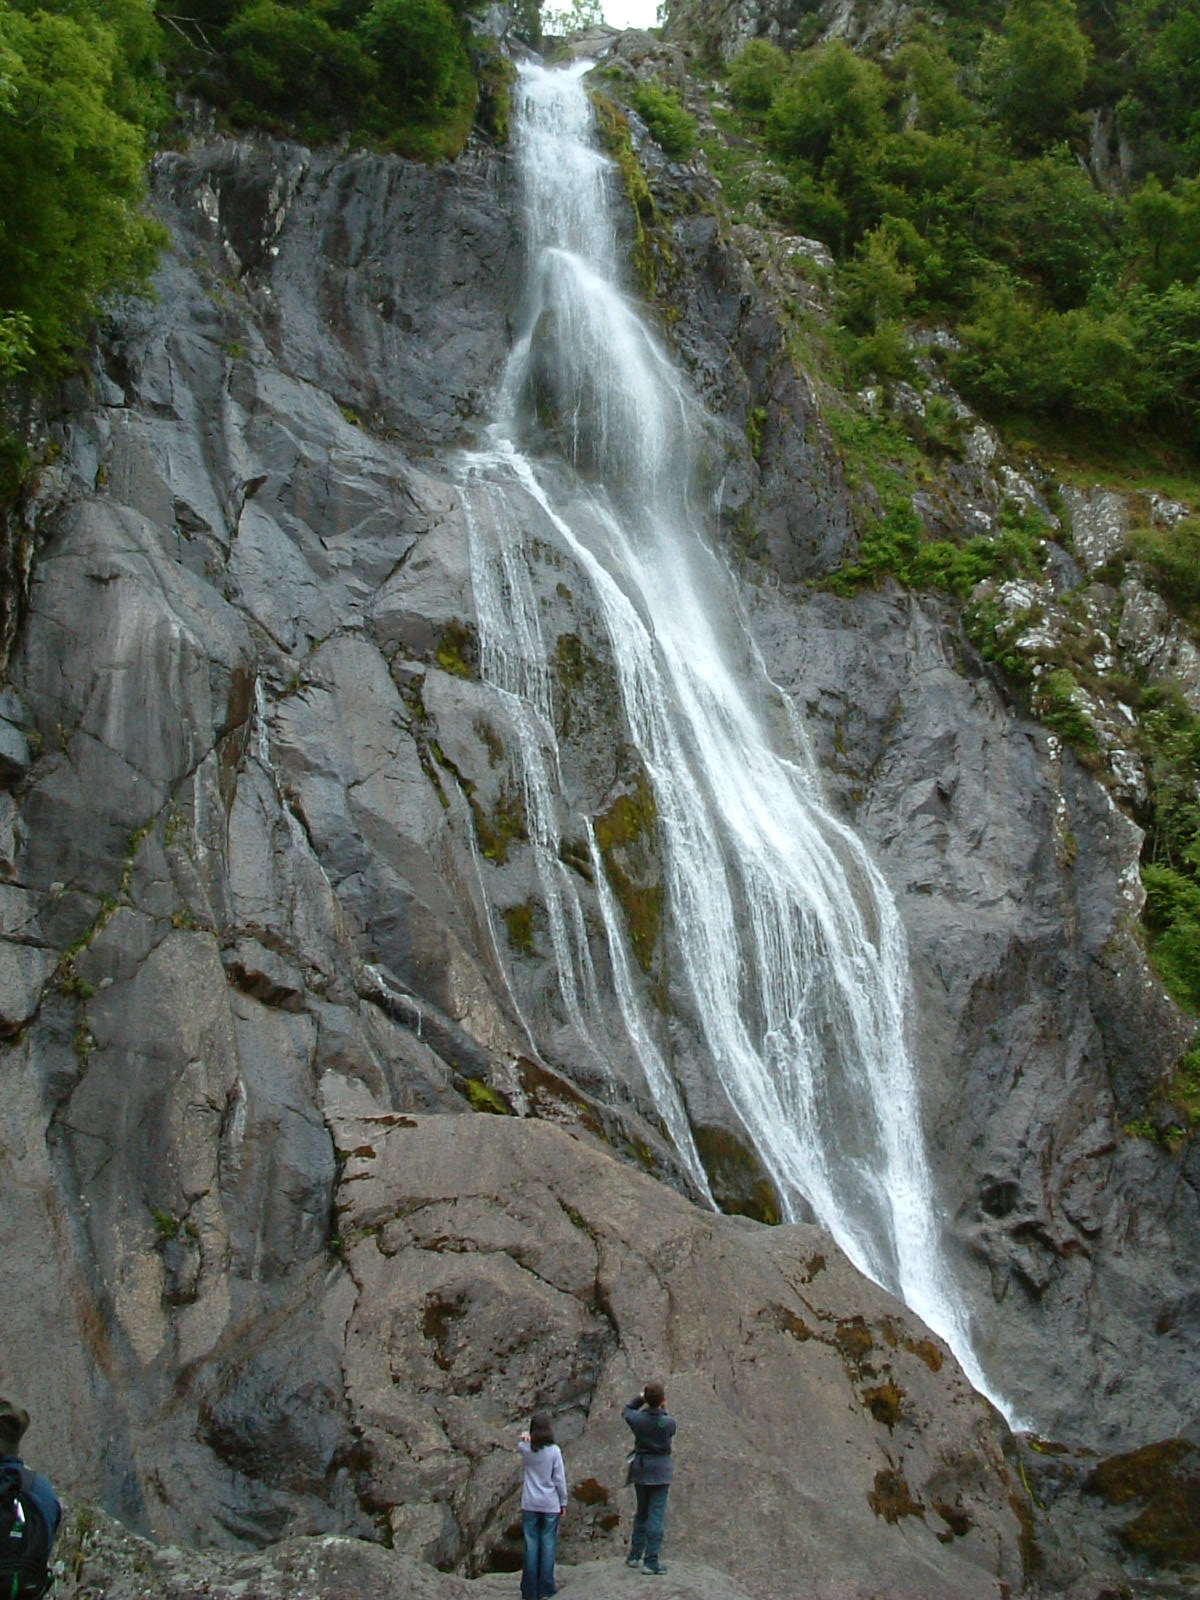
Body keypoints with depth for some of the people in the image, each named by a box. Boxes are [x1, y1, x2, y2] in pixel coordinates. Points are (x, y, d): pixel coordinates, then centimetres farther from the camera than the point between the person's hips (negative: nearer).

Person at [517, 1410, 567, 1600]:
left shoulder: (525, 1449, -6)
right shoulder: (554, 1451, -12)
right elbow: (560, 1479, -7)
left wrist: (523, 1437, -3)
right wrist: (563, 1502, 5)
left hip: (530, 1505, 2)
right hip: (550, 1505, -2)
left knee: (530, 1546, 8)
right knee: (548, 1545, 7)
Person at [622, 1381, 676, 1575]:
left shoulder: (638, 1419, -10)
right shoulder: (668, 1422, -16)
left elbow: (626, 1411, 12)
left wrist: (640, 1398, 10)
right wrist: (664, 1409, 14)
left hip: (641, 1470, 3)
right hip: (661, 1471, -3)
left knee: (641, 1513, 18)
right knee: (657, 1515, 0)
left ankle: (634, 1556, 27)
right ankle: (651, 1561, -2)